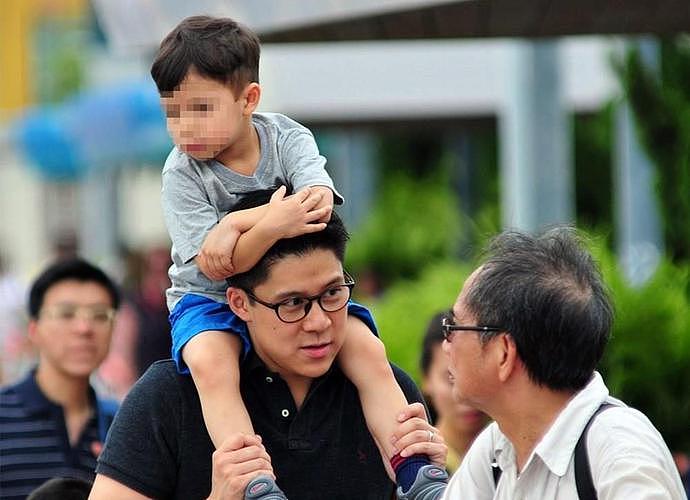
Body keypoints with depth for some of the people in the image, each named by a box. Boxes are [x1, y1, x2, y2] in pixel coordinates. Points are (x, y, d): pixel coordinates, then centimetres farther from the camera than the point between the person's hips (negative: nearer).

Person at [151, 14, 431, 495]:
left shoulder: (286, 138, -7)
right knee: (209, 361, -34)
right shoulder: (183, 173, -14)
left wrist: (237, 222, -32)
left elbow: (320, 201, -26)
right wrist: (270, 225, -43)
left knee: (367, 348, -20)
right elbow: (214, 267, -25)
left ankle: (411, 468, -16)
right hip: (211, 298, -3)